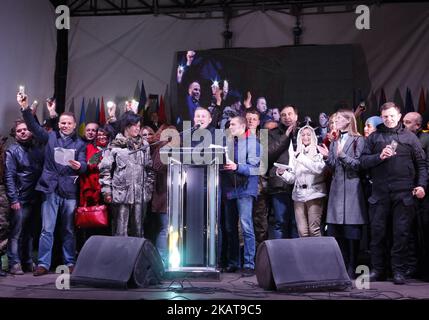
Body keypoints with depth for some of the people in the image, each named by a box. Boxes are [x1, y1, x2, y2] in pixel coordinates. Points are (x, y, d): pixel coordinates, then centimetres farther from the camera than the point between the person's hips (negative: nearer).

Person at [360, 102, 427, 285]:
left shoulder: (409, 137, 10)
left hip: (403, 193, -1)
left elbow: (421, 164, 8)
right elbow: (363, 161, 7)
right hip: (380, 193, 1)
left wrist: (421, 185, -4)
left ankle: (399, 271, 9)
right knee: (377, 232, 4)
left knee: (401, 232, 0)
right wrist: (379, 156, -10)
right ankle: (378, 270, 15)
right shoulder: (374, 137, 13)